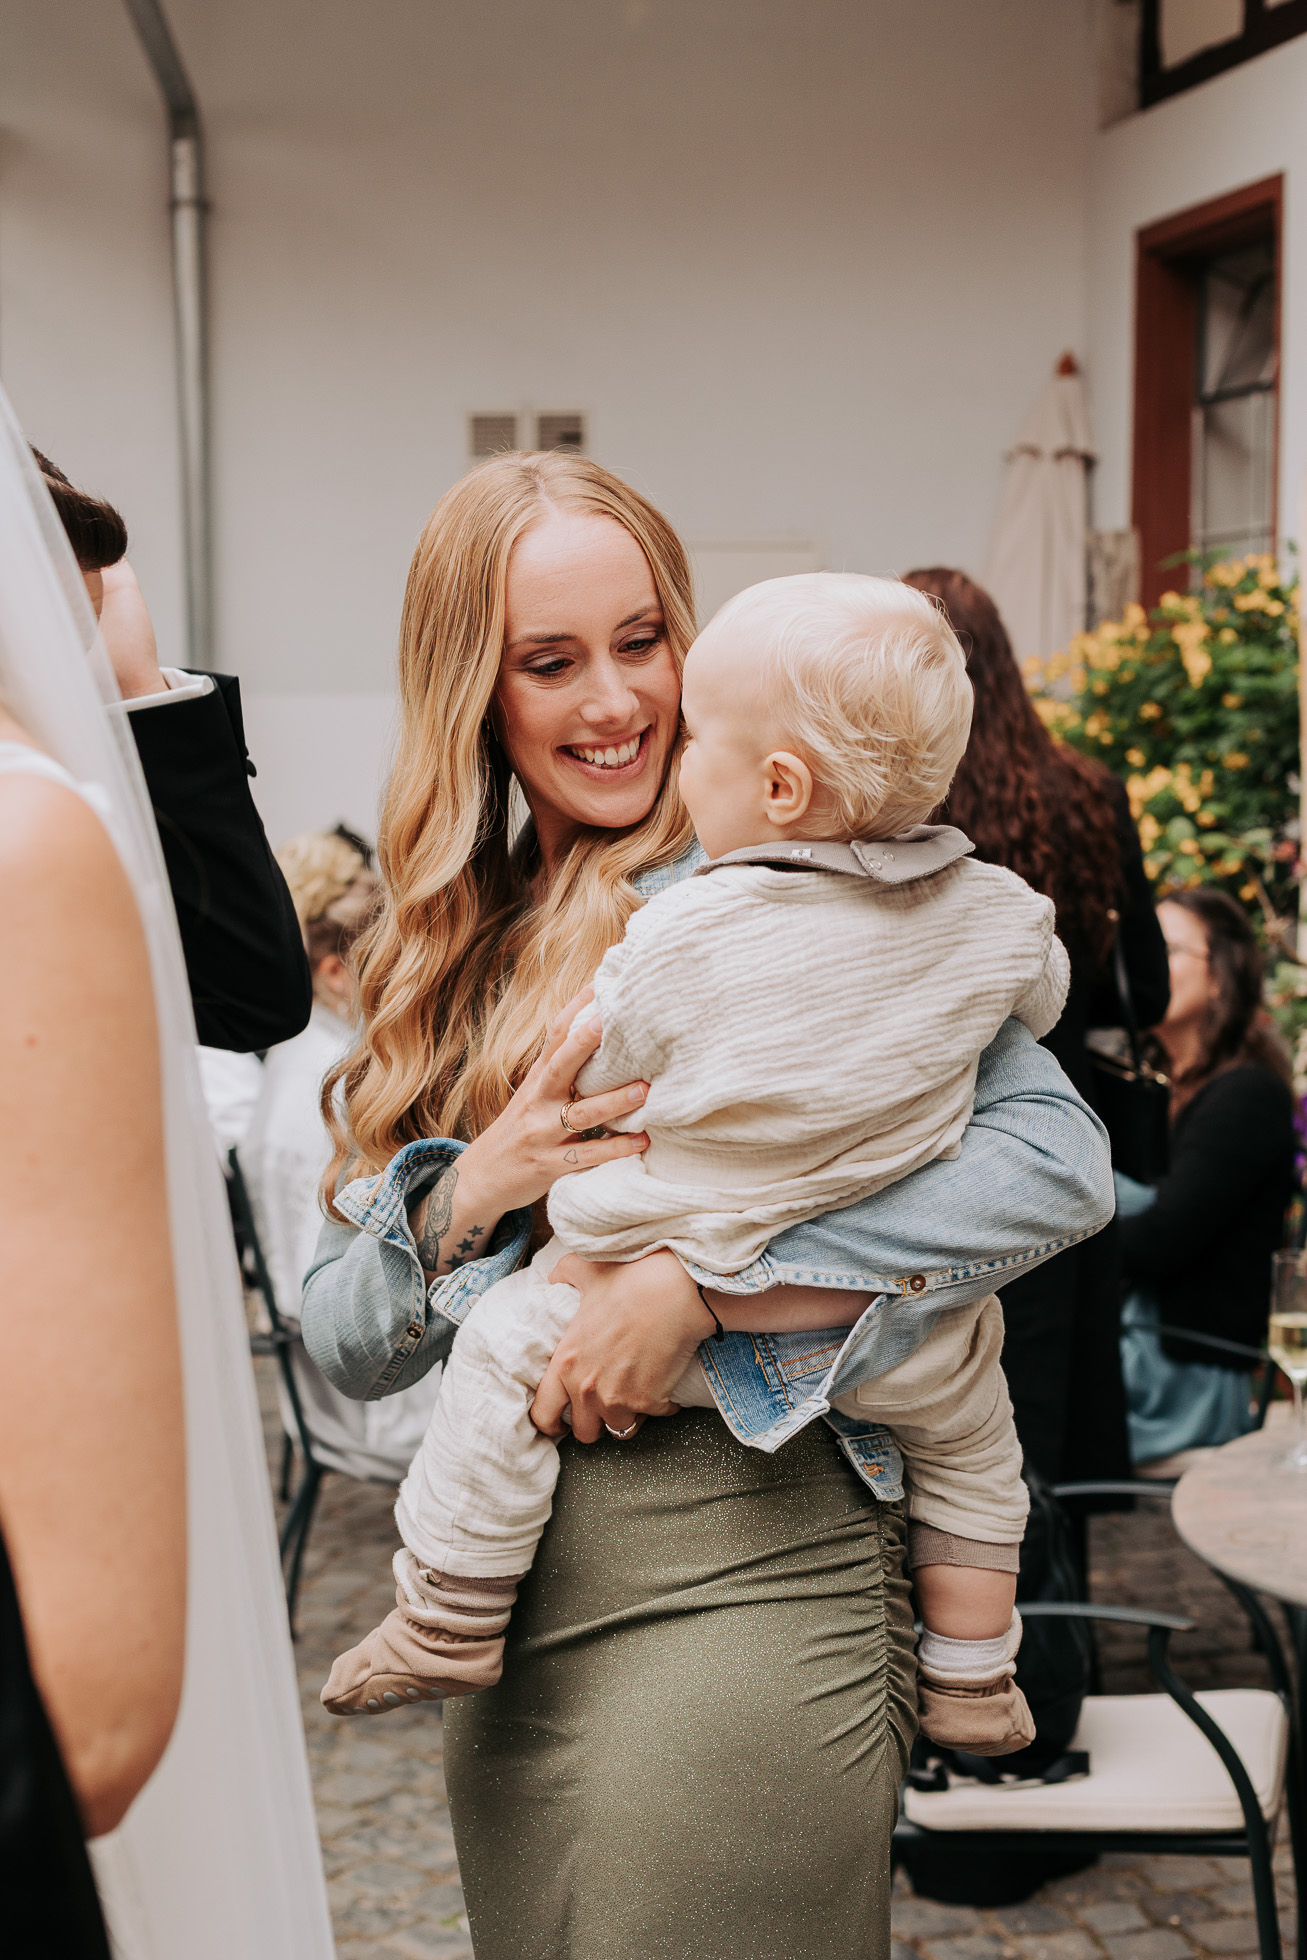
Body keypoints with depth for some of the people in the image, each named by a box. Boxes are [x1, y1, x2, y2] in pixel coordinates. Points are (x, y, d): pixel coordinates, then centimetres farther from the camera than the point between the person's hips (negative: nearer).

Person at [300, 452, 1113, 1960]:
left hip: (738, 1586, -6)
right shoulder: (447, 951, 8)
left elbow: (1062, 1161, -19)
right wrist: (472, 1197, -15)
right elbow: (344, 1349, 5)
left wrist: (707, 1279, -23)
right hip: (517, 1617, 6)